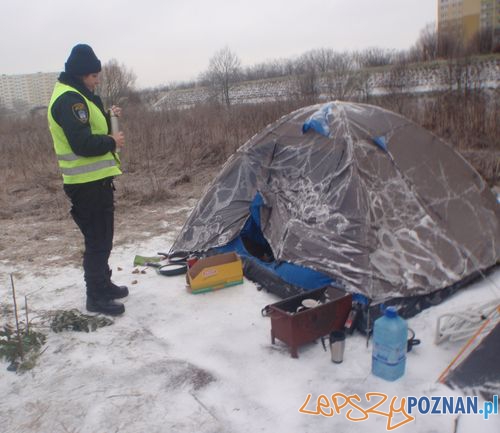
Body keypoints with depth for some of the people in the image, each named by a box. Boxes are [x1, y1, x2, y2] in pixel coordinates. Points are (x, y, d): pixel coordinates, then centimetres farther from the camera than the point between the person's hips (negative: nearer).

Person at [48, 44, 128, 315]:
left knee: (100, 238, 19)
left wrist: (106, 117, 6)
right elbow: (82, 143, -26)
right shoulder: (70, 99, -17)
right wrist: (112, 141, -12)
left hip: (94, 181, 10)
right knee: (97, 240, -2)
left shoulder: (74, 96, 16)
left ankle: (103, 285, 33)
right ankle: (96, 297, 9)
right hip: (89, 184, -10)